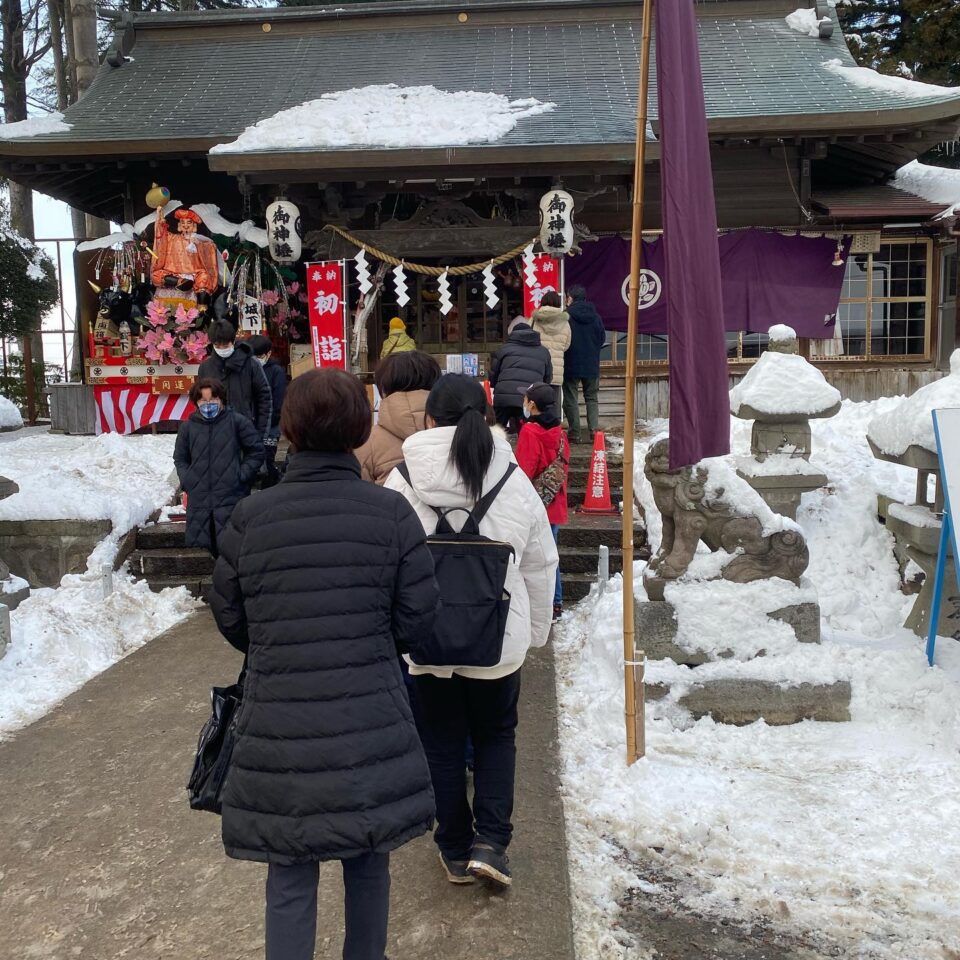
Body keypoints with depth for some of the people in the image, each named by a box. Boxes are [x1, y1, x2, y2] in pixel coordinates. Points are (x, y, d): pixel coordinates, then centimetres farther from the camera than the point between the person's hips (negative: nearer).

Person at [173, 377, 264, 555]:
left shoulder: (237, 422, -2)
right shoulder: (188, 427, 6)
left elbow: (256, 451, 4)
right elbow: (180, 458, 19)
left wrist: (241, 476, -4)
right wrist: (187, 481, 5)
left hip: (231, 498, -3)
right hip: (198, 500, 3)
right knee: (199, 548, 10)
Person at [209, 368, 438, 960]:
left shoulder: (250, 518, -7)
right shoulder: (392, 513, -9)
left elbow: (230, 618, 3)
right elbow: (417, 620, -5)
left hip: (280, 734, 0)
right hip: (371, 728, 0)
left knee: (290, 879, 15)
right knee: (368, 865, 21)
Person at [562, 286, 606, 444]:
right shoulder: (595, 316, 2)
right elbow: (602, 338, 8)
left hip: (571, 365, -4)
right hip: (592, 365, 4)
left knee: (571, 399, 4)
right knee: (592, 398, 15)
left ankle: (574, 433, 2)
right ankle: (594, 429, 5)